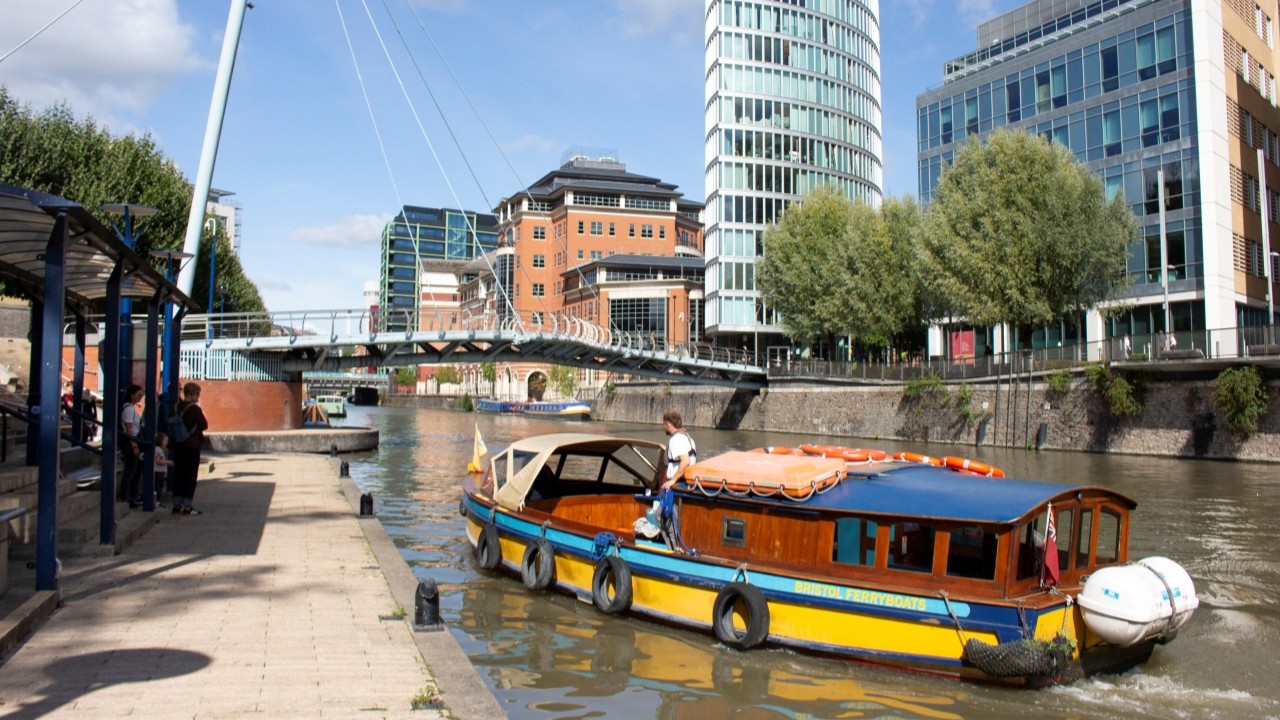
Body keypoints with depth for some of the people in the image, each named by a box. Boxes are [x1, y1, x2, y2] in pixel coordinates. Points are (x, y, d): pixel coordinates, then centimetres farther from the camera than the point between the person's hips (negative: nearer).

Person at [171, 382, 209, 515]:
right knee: (190, 476, -1)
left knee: (178, 474, 11)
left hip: (178, 444, 7)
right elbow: (204, 425, -8)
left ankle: (177, 504, 15)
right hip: (192, 445, -7)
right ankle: (187, 506, -2)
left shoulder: (177, 407, 6)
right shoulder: (194, 408, -14)